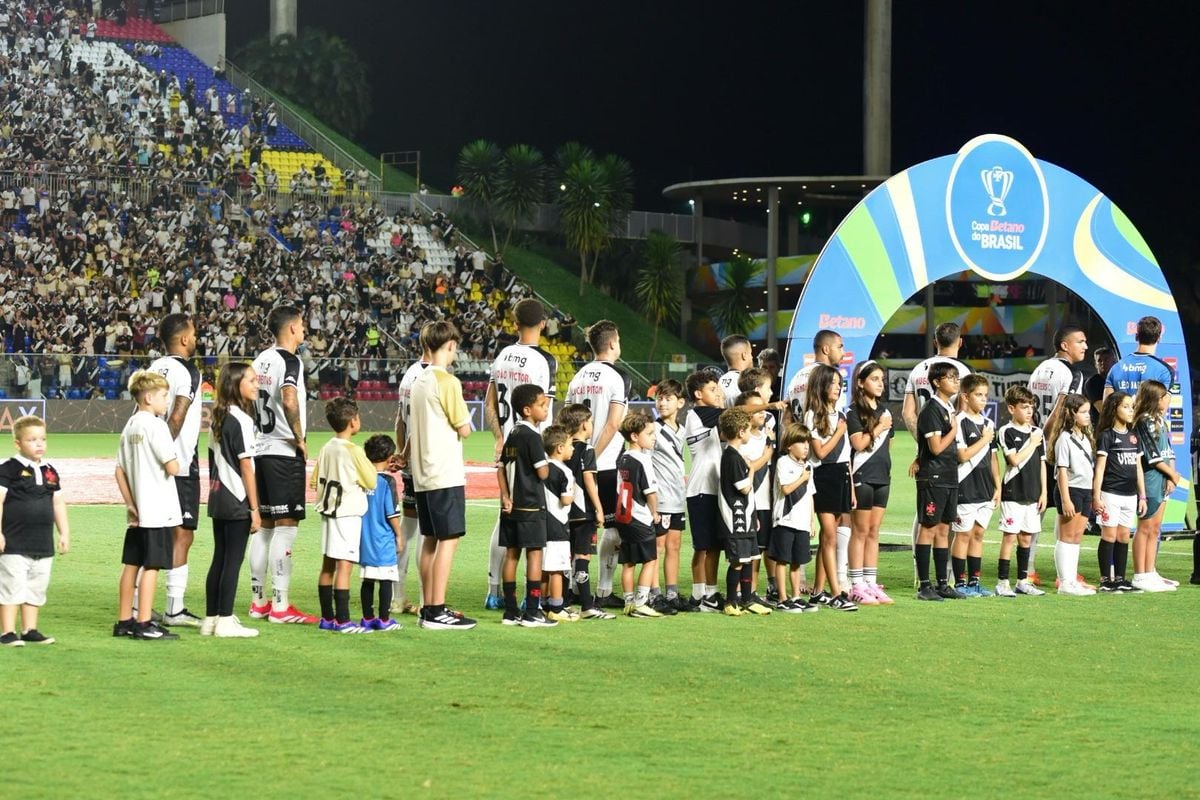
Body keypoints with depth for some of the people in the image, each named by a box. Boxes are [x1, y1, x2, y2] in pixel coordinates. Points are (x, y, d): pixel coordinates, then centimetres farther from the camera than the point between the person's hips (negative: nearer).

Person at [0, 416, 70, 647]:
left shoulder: (50, 472, 12)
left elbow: (58, 504, 19)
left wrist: (64, 533, 15)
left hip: (43, 546, 7)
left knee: (36, 589, 11)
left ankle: (29, 630, 20)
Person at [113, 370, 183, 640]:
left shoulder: (130, 427, 11)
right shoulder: (156, 426, -14)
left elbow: (120, 471, 10)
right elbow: (172, 468, -18)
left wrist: (130, 504, 10)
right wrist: (173, 459, 4)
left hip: (137, 512, 8)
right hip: (158, 511, -8)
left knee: (131, 564, 12)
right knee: (151, 566, -6)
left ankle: (124, 621, 17)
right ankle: (143, 625, -6)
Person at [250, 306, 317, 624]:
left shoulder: (261, 359, 13)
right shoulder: (290, 361, -13)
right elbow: (289, 400, -29)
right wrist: (300, 439, -18)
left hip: (262, 450, 9)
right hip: (285, 453, -9)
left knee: (264, 526, 13)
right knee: (286, 526, -6)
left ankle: (258, 601, 18)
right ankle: (280, 606, -6)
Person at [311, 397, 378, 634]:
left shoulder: (326, 449, 6)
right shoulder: (353, 451, -15)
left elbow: (314, 481, 10)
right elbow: (371, 482, -8)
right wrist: (371, 465, 9)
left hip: (328, 511, 8)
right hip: (348, 514, -8)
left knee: (328, 565, 11)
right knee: (344, 566, -9)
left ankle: (327, 617, 16)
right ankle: (342, 620, -11)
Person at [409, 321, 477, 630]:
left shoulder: (419, 381, 12)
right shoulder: (448, 381, -13)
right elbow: (464, 429, -10)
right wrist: (466, 422, 9)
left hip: (423, 475, 9)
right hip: (446, 473, -9)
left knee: (430, 539, 12)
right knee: (449, 539, -7)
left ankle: (428, 607, 15)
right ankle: (437, 612, -10)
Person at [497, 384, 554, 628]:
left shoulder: (512, 435, 12)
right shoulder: (532, 436, -14)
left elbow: (501, 468, 10)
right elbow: (543, 473, -17)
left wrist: (505, 496, 4)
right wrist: (547, 464, 4)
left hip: (512, 505, 8)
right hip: (531, 506, -8)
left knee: (511, 554, 9)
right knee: (534, 554, -4)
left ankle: (511, 611, 12)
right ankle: (532, 613, -6)